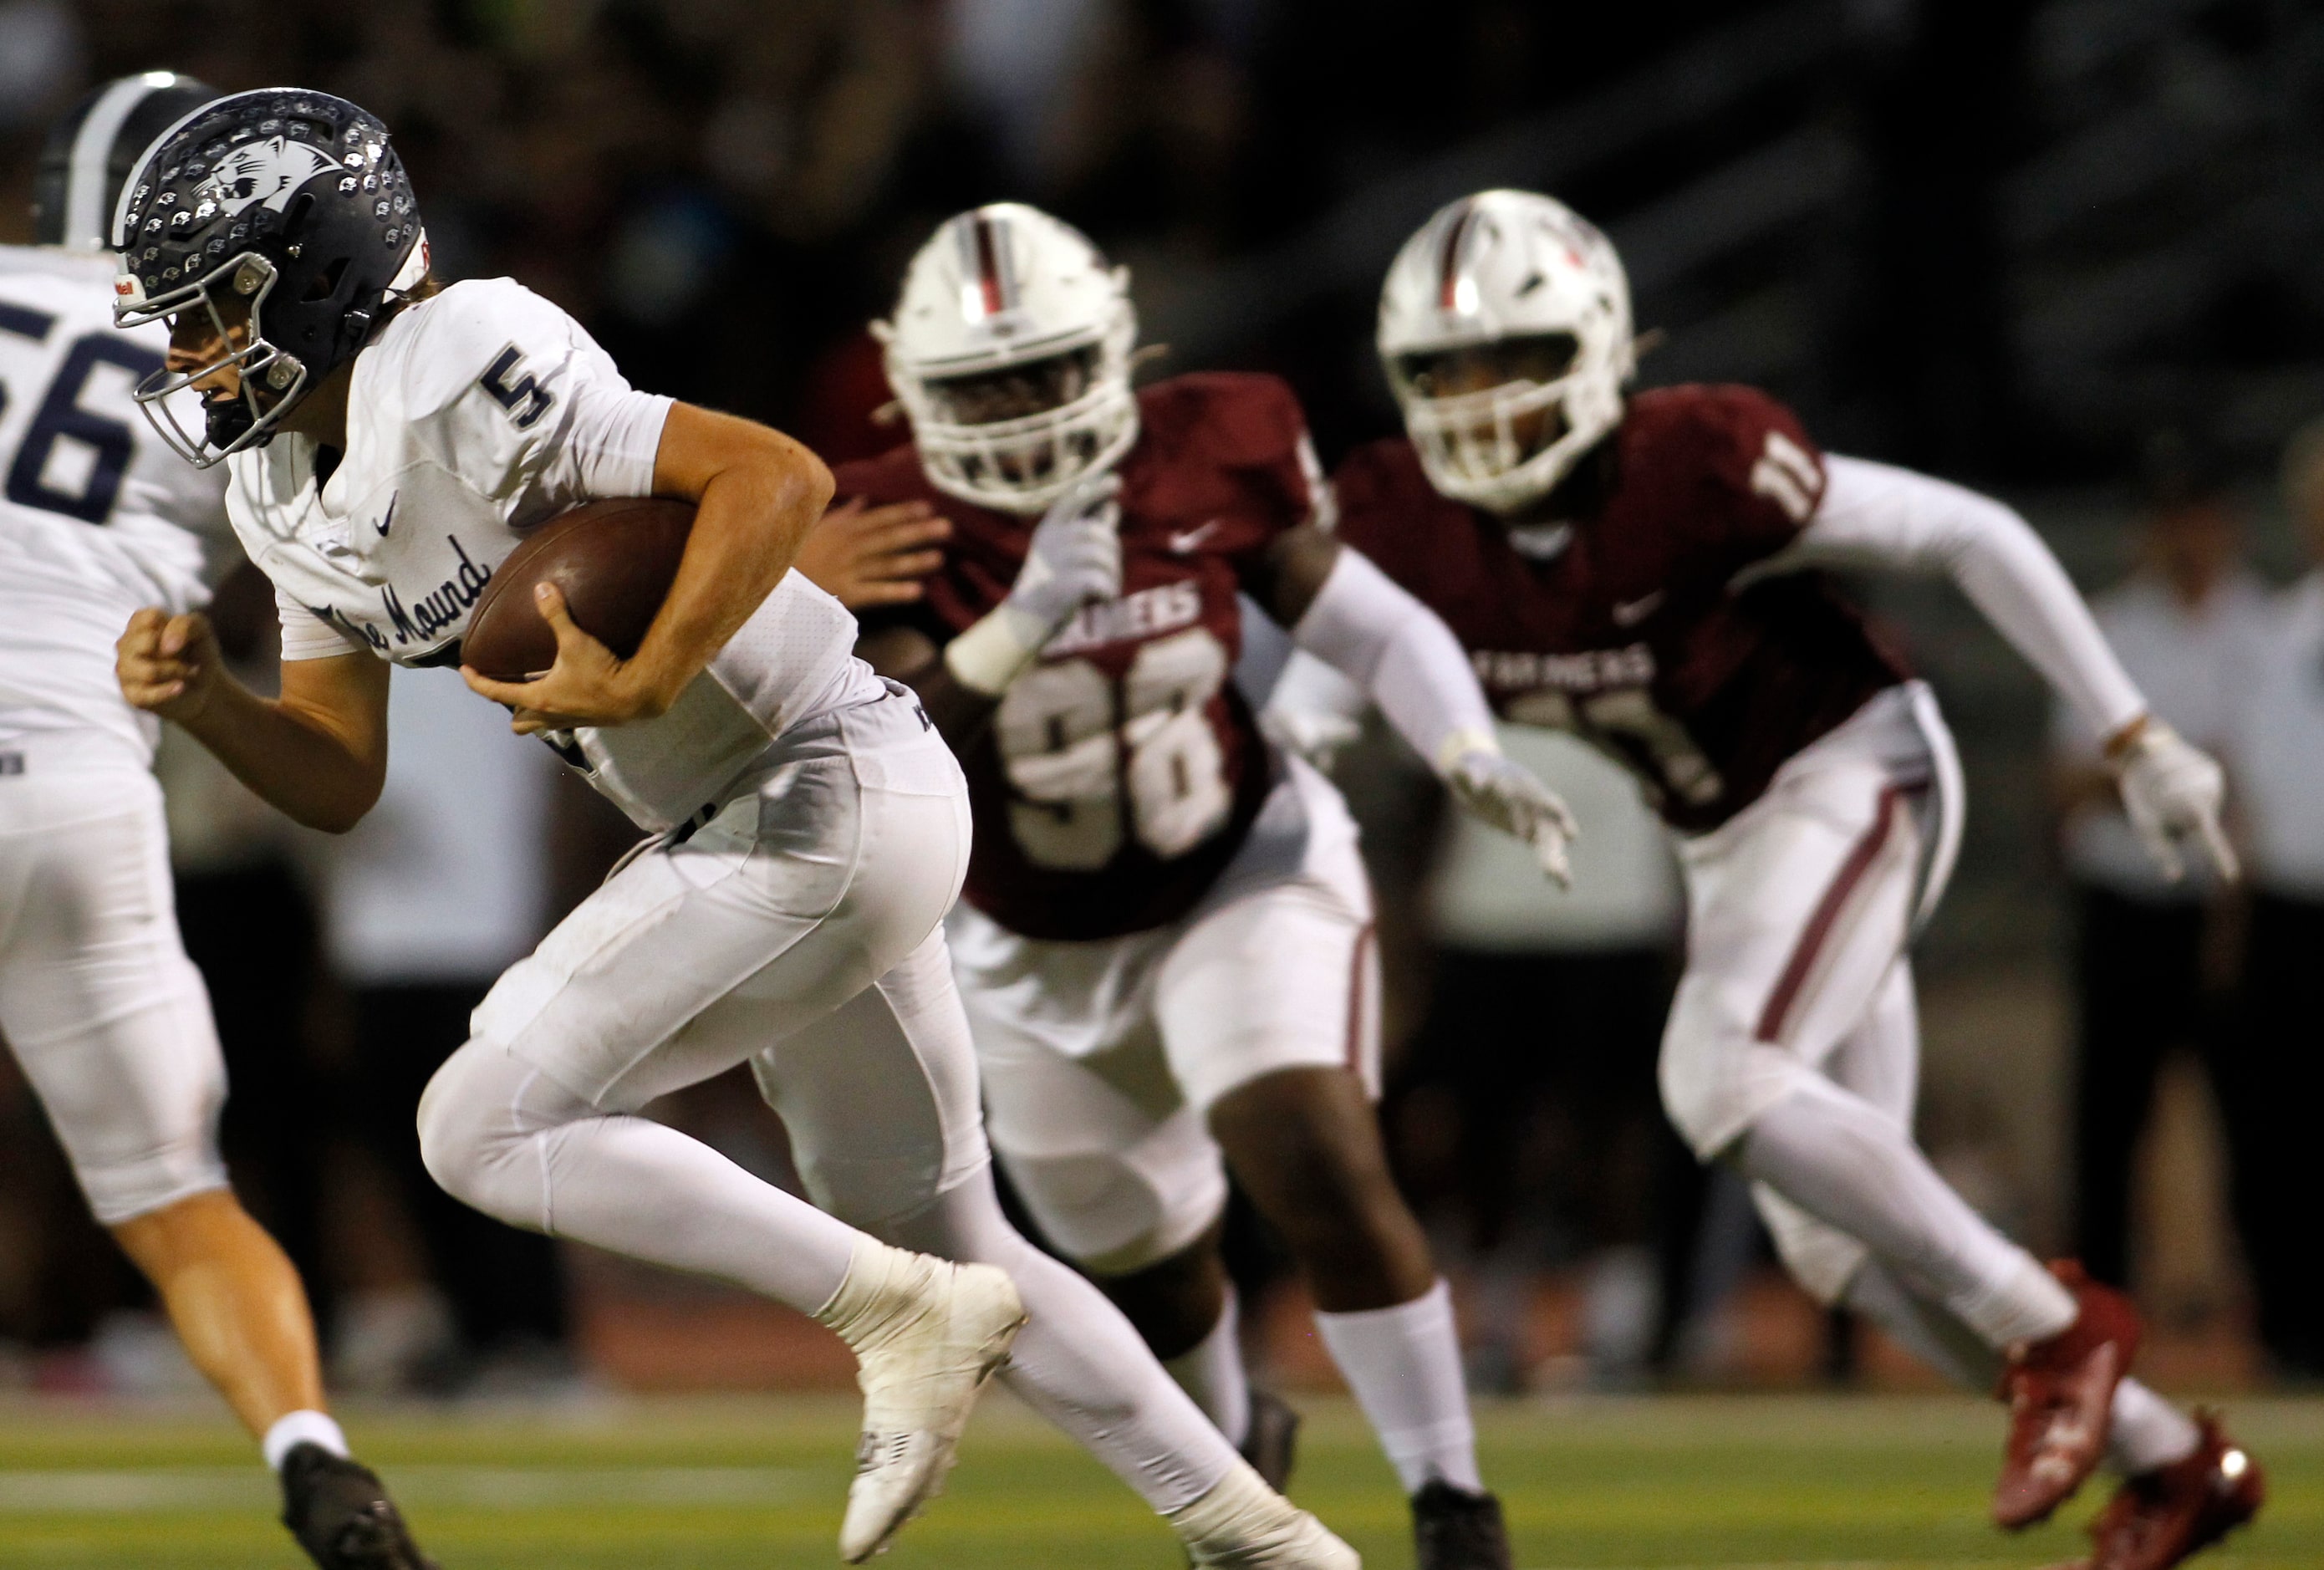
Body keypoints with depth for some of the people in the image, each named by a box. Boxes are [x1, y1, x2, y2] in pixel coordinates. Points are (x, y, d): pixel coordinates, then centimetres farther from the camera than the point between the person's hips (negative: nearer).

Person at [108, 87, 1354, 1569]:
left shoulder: (456, 380, -21)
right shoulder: (291, 494, 8)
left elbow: (780, 475, -27)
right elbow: (341, 782, 11)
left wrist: (642, 687, -33)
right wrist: (204, 699, -7)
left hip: (828, 805, -10)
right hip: (781, 832, 10)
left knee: (487, 1129, -11)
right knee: (945, 1247, 17)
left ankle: (900, 1314, -6)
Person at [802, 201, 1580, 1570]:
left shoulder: (1210, 456, -16)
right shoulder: (893, 533, -22)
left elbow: (1363, 619, -3)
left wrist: (1470, 753, -20)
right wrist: (1024, 622, -48)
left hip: (1241, 883, -1)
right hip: (1042, 954, 2)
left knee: (1326, 1176, -25)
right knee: (1147, 1263, 19)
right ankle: (1234, 1443, 53)